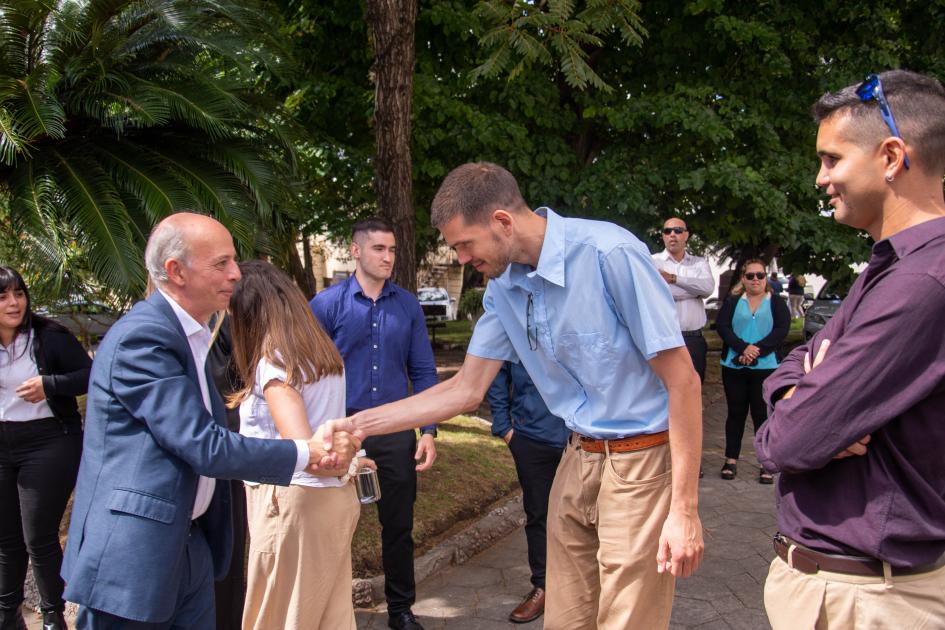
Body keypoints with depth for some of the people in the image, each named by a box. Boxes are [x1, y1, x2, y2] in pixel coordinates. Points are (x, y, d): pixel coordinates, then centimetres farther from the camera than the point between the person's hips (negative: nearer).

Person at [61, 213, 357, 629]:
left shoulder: (189, 334, 10)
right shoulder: (142, 338, -21)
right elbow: (207, 448, -23)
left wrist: (311, 453, 6)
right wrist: (306, 453, -13)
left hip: (189, 544, 9)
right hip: (132, 556, -9)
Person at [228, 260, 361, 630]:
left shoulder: (272, 364, -14)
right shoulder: (326, 355, 9)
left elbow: (301, 449, -22)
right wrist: (251, 398, 23)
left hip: (293, 502, -8)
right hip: (336, 499, 8)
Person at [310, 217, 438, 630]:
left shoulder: (408, 306, 1)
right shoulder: (327, 304, -7)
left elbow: (423, 372, 4)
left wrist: (429, 431, -2)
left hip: (396, 432, 2)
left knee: (399, 527, 13)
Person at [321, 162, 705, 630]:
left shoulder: (609, 253, -20)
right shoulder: (504, 288, 3)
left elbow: (682, 381, -17)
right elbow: (466, 389, 8)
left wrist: (684, 510, -17)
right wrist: (359, 424, 1)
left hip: (640, 463, -6)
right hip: (578, 457, 6)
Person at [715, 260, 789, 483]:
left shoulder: (776, 302, 8)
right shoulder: (732, 302, 9)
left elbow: (782, 329, -6)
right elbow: (722, 326, -4)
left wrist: (758, 349, -18)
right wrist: (743, 348, -19)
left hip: (766, 367, -1)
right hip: (734, 367, 1)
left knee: (763, 414, 0)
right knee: (736, 413, 8)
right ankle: (731, 460, 15)